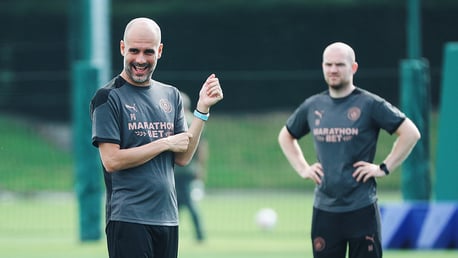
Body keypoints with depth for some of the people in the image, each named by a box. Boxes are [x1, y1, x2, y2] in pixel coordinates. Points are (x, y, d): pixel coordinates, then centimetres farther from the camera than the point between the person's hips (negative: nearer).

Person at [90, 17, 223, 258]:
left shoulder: (171, 96, 15)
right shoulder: (108, 97, -4)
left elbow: (182, 157, 10)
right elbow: (111, 160, -12)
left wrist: (202, 107, 2)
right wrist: (165, 143, -8)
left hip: (168, 218, 6)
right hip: (128, 218, -6)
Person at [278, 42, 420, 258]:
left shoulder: (370, 104, -4)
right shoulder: (312, 106, 10)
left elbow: (411, 133, -7)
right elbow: (286, 136, 27)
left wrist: (384, 168, -9)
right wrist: (302, 168, 14)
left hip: (362, 209, -4)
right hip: (324, 210, 4)